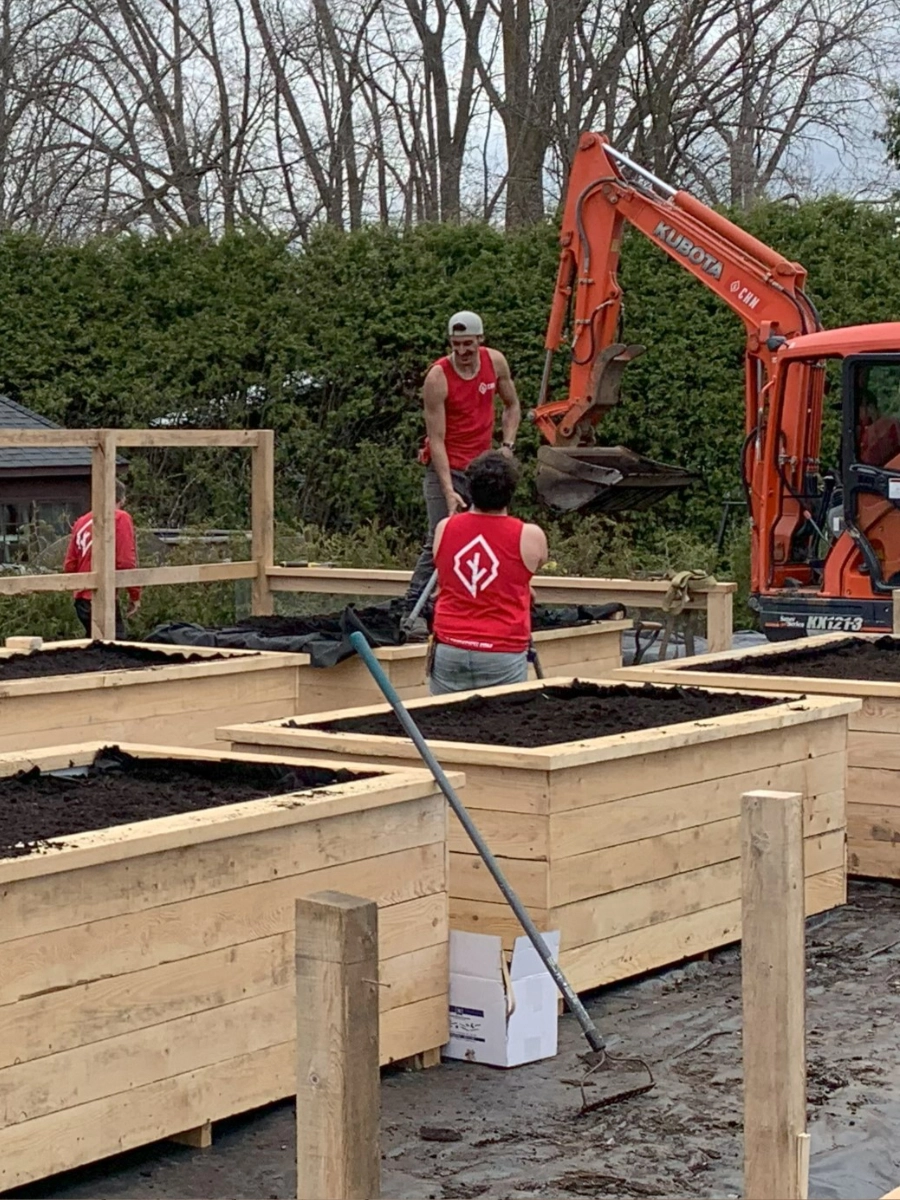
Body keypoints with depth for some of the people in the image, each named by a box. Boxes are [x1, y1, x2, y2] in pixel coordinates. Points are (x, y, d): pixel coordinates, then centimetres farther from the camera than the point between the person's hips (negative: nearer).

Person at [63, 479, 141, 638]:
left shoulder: (82, 522, 13)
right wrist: (135, 595, -4)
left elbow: (69, 565, 13)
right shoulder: (120, 518, -4)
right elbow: (127, 561, -12)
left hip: (81, 599, 7)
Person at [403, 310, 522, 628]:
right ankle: (412, 611, -13)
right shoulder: (437, 377, -18)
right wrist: (449, 491, -26)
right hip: (446, 467, -6)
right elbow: (436, 439, -20)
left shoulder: (495, 362, -2)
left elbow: (512, 406, 16)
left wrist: (507, 444, 0)